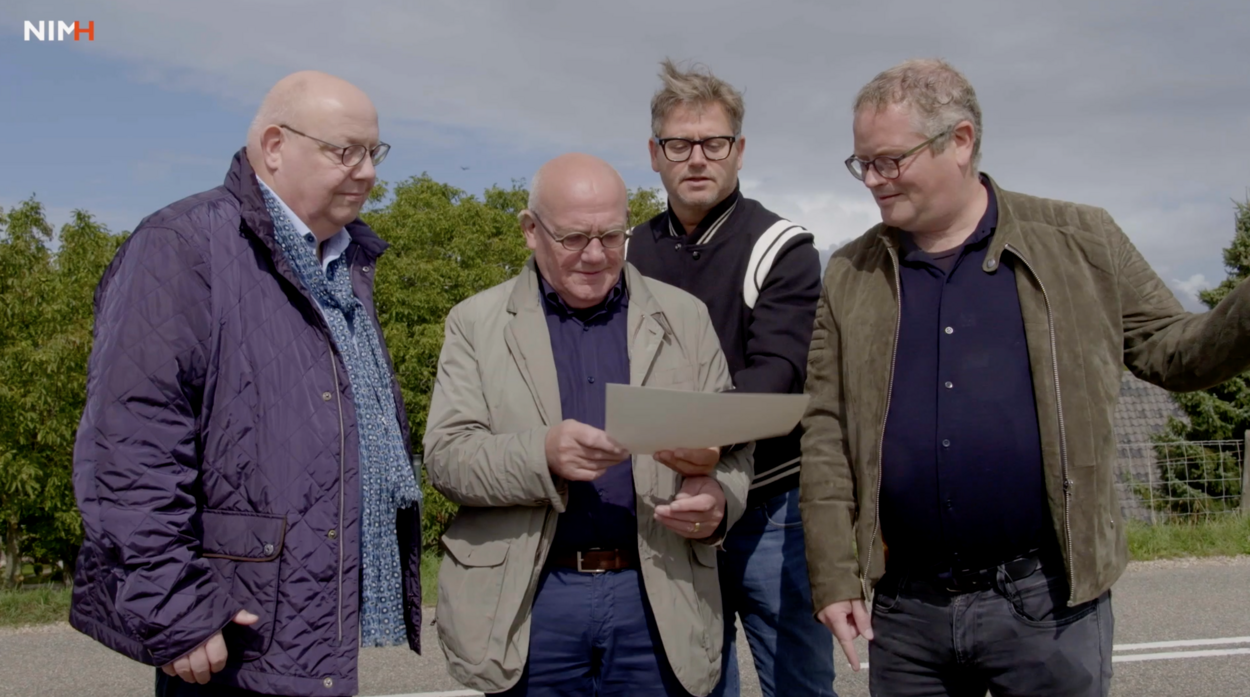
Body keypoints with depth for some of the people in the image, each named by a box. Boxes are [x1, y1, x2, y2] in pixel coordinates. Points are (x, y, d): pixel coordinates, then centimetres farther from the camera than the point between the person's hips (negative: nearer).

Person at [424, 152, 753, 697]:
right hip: (530, 600, -1)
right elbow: (445, 456, -5)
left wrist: (718, 501, -16)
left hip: (657, 596, 1)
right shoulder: (477, 322, 3)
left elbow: (732, 445, 7)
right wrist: (542, 454, -24)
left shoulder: (684, 318, 8)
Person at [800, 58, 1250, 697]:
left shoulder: (1081, 242, 3)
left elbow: (1169, 351, 7)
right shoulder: (851, 277, 6)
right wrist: (833, 576, -2)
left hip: (1049, 602, -2)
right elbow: (826, 435, 3)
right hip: (906, 608, 2)